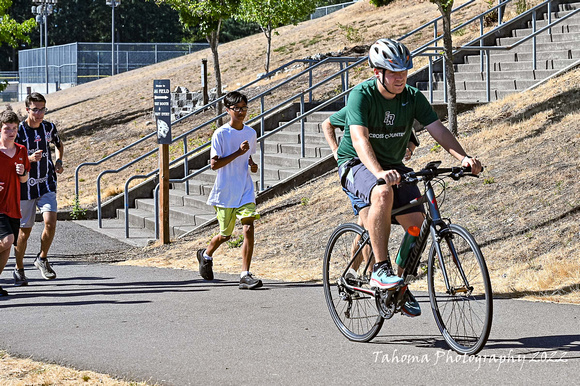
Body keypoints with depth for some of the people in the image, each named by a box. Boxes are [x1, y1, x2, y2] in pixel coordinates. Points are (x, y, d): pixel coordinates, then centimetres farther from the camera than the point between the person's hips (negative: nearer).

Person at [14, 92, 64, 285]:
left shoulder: (49, 127, 1)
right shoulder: (18, 131, -12)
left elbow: (58, 144, 24)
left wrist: (58, 161, 6)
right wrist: (30, 159, -26)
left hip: (47, 184, 3)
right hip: (25, 187, -3)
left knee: (51, 223, -16)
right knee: (25, 230, 5)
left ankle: (42, 259, 7)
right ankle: (19, 269, 24)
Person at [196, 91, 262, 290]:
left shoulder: (251, 132, 7)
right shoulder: (220, 134, -10)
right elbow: (214, 164, -14)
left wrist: (252, 164, 3)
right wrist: (238, 153, -22)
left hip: (245, 191, 3)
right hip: (225, 192, -3)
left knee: (249, 229, -15)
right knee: (225, 235, 10)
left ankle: (245, 275, -14)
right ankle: (206, 255, 42)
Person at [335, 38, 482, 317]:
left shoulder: (412, 97, -5)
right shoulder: (361, 95, -20)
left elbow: (438, 129, -12)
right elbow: (359, 139, -32)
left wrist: (463, 157, -30)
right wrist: (379, 172, -50)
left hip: (393, 166, 5)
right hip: (356, 165, -5)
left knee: (416, 222, -13)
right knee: (384, 193, -38)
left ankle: (401, 285, 7)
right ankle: (380, 269, -30)